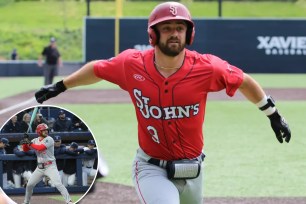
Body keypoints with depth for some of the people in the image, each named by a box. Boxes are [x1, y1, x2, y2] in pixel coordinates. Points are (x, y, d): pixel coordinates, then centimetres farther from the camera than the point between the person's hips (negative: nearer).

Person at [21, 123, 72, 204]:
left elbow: (41, 148, -26)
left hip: (50, 166, -5)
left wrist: (30, 143, -19)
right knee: (29, 185, 7)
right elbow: (25, 149, 7)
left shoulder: (49, 139, -12)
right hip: (40, 167, 5)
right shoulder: (35, 140, 5)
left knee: (58, 184, -19)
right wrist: (25, 143, -12)